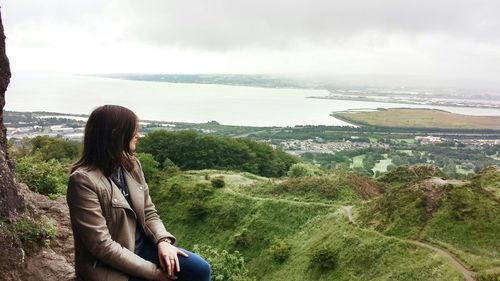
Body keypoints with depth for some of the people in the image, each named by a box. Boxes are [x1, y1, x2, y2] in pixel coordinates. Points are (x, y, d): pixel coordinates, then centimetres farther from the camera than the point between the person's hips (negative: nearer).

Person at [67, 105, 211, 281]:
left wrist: (163, 241, -12)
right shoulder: (83, 179, -20)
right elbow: (102, 245, -22)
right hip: (107, 265, -6)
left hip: (141, 245, 6)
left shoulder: (132, 165, 1)